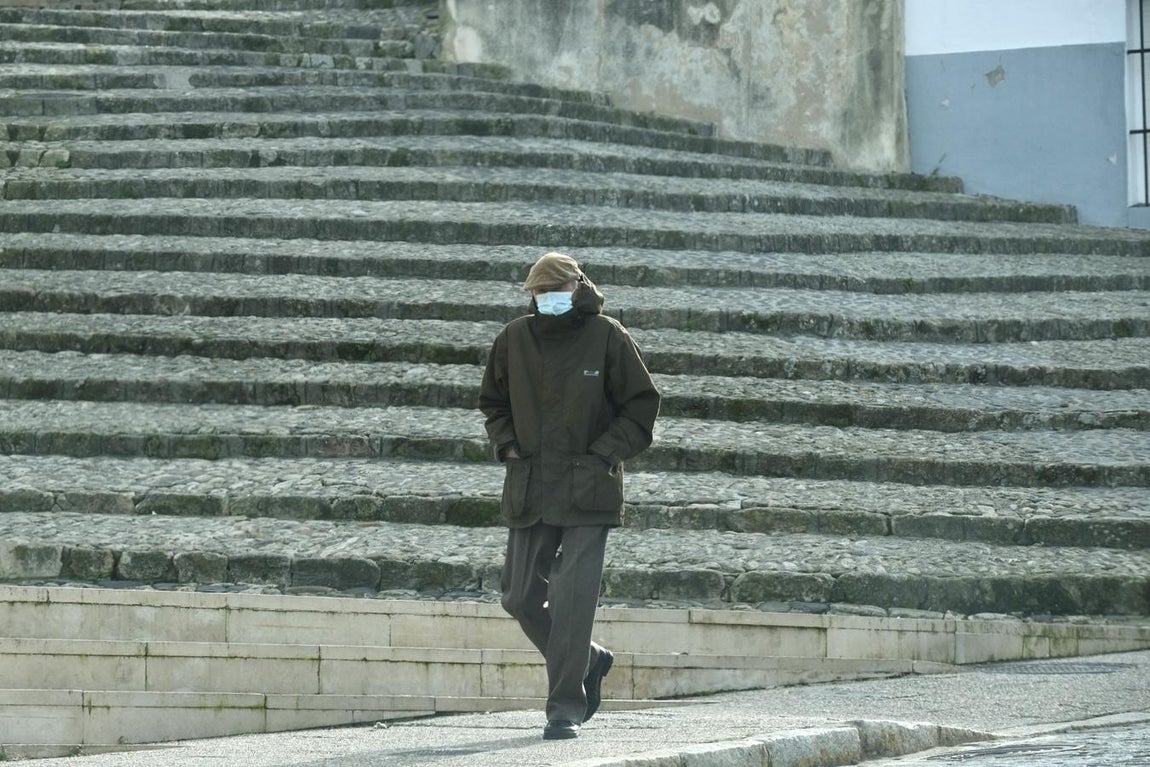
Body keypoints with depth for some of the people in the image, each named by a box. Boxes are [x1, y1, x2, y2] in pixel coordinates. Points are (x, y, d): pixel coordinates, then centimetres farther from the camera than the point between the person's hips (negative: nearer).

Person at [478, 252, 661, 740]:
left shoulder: (606, 337, -4)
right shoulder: (514, 339, 5)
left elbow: (642, 404, 1)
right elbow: (492, 401, 20)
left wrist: (603, 454, -8)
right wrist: (507, 445, 3)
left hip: (588, 489, -5)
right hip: (528, 489, 5)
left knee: (573, 597, -12)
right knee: (520, 598, 7)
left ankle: (566, 707, -7)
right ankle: (587, 661, 31)